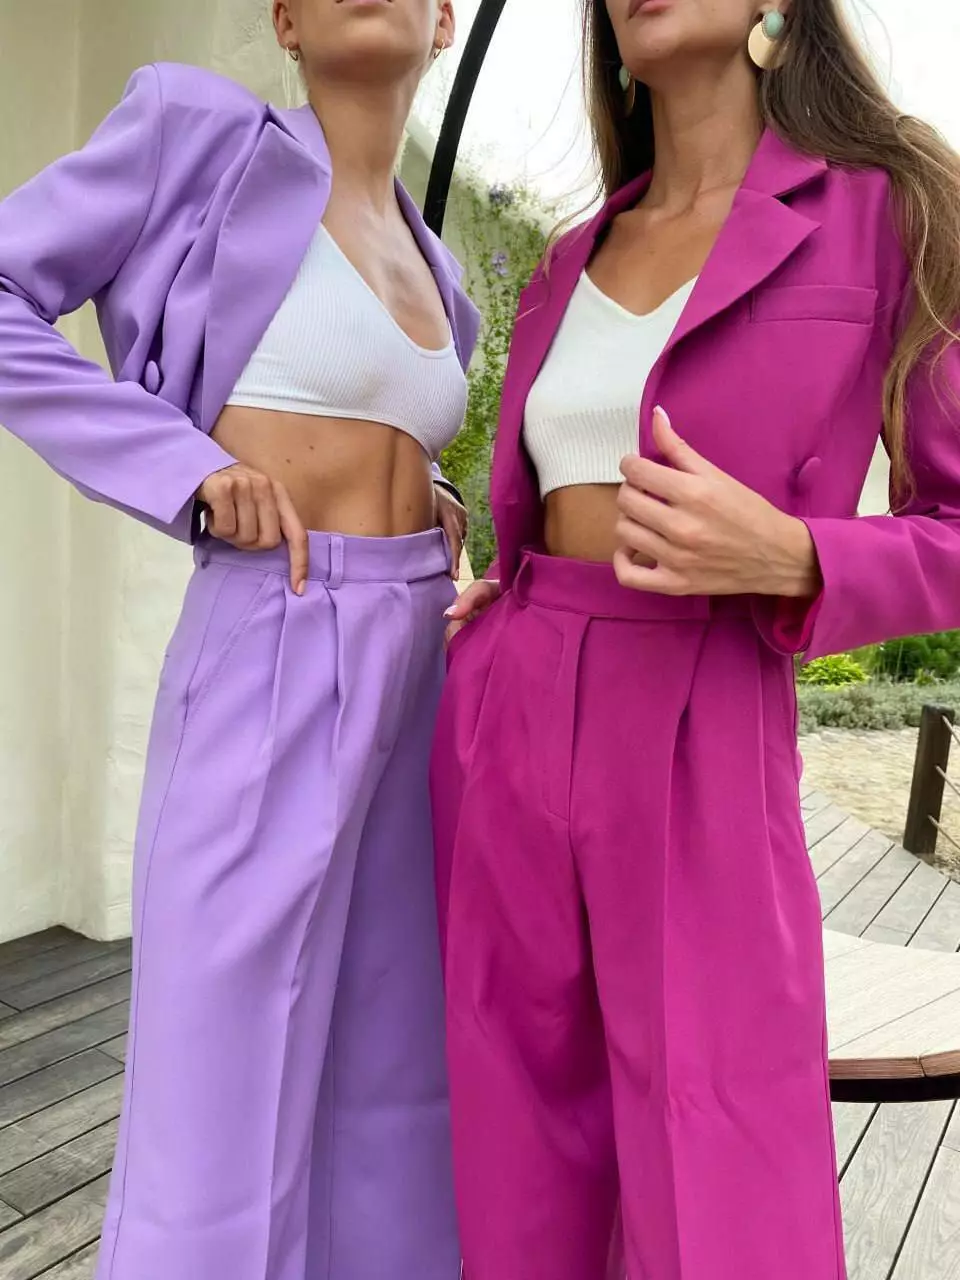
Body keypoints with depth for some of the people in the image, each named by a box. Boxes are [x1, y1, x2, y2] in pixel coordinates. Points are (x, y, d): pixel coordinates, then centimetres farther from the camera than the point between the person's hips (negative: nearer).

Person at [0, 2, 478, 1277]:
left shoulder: (434, 277, 16)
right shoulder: (203, 128, -2)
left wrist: (425, 511, 7)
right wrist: (188, 466, -15)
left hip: (413, 672, 7)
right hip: (270, 666, -7)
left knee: (393, 1088, 15)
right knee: (228, 1117, 3)